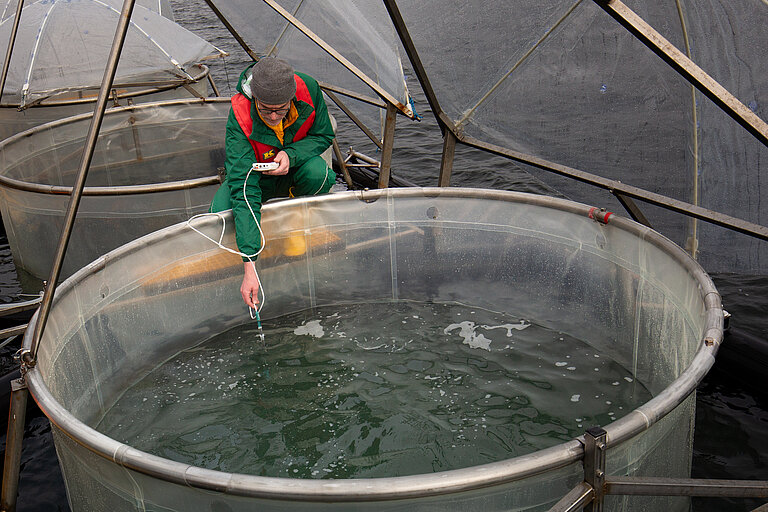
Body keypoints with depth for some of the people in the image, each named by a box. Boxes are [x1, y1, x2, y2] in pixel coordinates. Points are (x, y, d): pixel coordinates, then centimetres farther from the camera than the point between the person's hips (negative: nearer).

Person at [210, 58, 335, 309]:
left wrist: (291, 154, -32)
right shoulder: (239, 119, -34)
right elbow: (243, 188, -41)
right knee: (220, 212, -28)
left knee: (318, 172, -34)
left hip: (295, 167, 1)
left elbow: (323, 135, -7)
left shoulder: (308, 89, -27)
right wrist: (250, 268, -48)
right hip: (256, 174, -1)